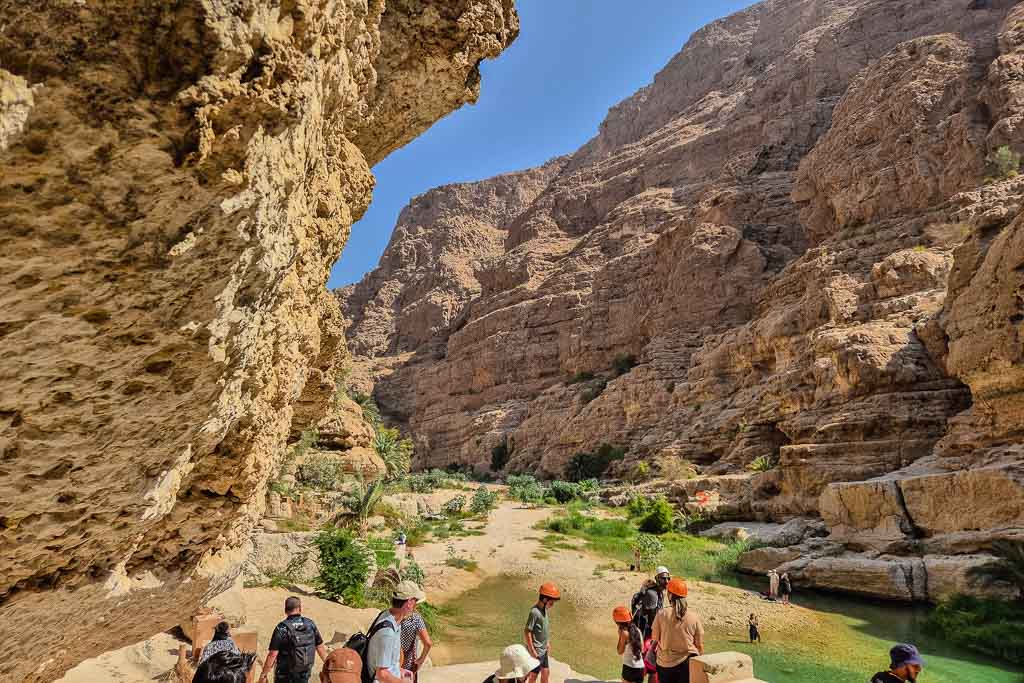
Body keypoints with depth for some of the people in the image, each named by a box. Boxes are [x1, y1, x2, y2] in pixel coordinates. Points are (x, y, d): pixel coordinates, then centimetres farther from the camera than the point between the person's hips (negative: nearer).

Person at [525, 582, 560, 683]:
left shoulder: (544, 609, 1)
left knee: (546, 673, 18)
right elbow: (527, 632, -23)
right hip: (537, 651, -8)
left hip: (544, 650, 8)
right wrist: (532, 651, -19)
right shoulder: (534, 612, -25)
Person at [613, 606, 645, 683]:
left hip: (629, 668, -6)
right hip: (640, 667, 6)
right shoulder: (638, 630, 4)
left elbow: (620, 651, -9)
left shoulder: (624, 633, -15)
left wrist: (620, 635, -7)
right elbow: (642, 649, 12)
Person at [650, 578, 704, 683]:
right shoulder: (694, 616, -6)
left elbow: (654, 638, -2)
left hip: (665, 664, 0)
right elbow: (699, 645, 0)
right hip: (687, 663, 0)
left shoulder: (662, 614, -10)